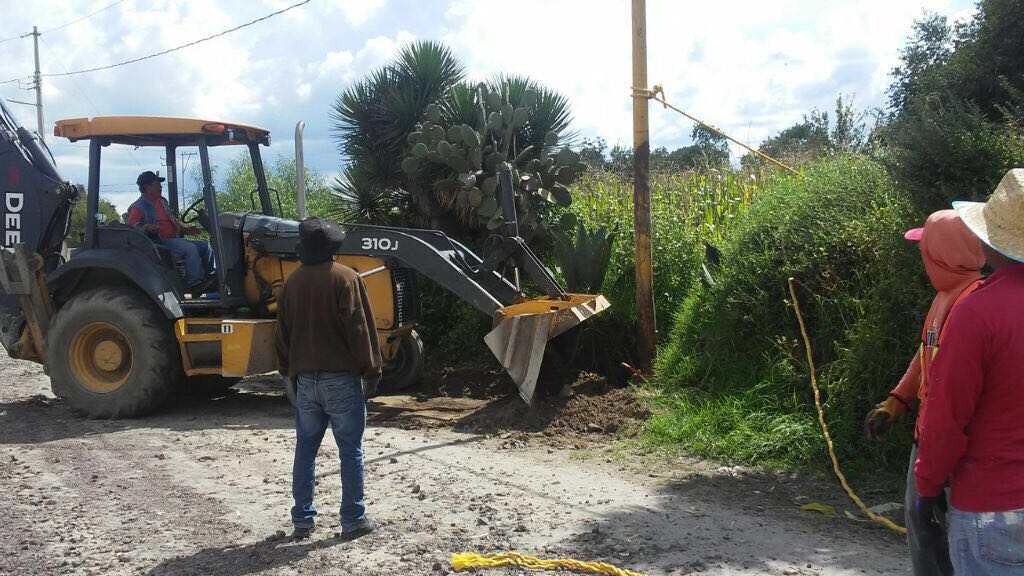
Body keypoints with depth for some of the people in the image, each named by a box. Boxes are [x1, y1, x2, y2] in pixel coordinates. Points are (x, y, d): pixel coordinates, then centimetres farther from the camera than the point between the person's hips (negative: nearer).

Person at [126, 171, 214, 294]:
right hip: (160, 242, -10)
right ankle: (194, 284, -31)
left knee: (205, 246, 4)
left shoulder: (161, 201, 24)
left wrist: (186, 229, 19)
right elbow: (131, 225, -16)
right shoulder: (139, 206, -4)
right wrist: (146, 227, -34)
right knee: (191, 248, -31)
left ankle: (209, 278, 6)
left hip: (175, 239, 10)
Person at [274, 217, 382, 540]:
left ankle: (302, 520, 16)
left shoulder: (292, 283, 8)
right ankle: (353, 520, 6)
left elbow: (284, 334, 14)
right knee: (350, 450, 2)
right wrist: (371, 372, -4)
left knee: (305, 450, 12)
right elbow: (360, 329, -11)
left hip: (305, 379, 5)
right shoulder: (345, 278, -9)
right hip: (342, 378, -5)